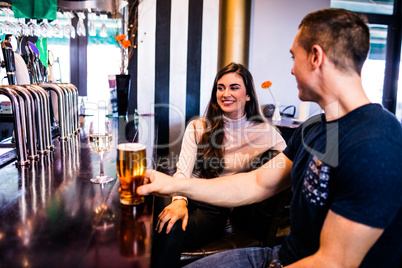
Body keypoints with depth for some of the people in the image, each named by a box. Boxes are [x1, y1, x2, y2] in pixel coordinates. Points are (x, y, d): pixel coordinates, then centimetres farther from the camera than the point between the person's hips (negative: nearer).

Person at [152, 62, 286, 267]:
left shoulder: (264, 131, 5)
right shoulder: (197, 127, 7)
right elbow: (183, 170, -3)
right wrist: (179, 200, -22)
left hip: (219, 208, -1)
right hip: (191, 198, 2)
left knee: (171, 235, -31)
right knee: (164, 226, -32)